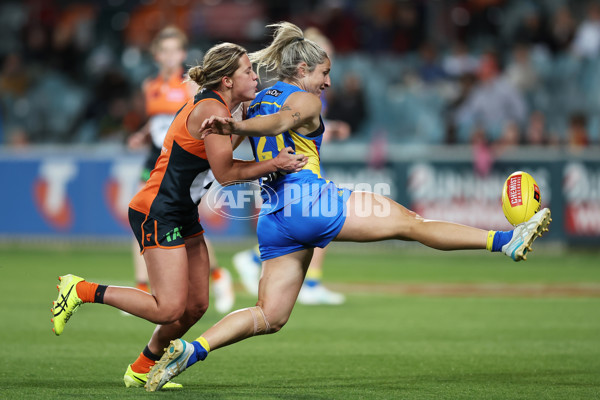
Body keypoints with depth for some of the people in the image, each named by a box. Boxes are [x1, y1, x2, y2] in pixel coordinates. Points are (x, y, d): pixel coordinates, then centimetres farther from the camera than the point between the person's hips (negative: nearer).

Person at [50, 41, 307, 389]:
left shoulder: (217, 107, 13)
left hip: (183, 216, 10)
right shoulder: (210, 109, -17)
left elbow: (223, 164, 13)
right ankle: (82, 290, -3)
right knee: (170, 309, -14)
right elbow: (225, 173, -15)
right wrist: (274, 165, -16)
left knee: (196, 305, 8)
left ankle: (143, 369, 23)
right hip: (157, 213, -10)